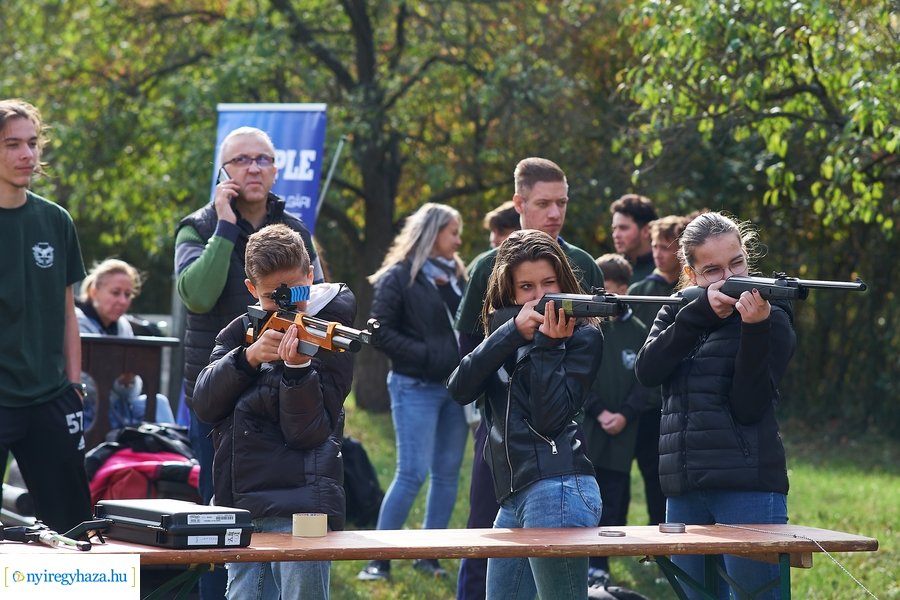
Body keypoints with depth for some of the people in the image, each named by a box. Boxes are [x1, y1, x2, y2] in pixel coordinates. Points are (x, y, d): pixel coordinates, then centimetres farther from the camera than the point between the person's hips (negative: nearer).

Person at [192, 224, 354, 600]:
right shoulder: (241, 332, 14)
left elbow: (307, 431, -9)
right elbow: (205, 405, 0)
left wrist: (297, 368, -25)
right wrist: (248, 357, -14)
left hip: (299, 507, -6)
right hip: (239, 504, 6)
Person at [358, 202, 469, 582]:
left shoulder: (457, 276, 13)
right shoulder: (400, 276, -5)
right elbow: (381, 332, -10)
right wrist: (426, 355, -16)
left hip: (455, 386, 7)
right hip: (416, 387, -7)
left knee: (447, 473, 6)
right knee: (413, 473, -10)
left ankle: (428, 556, 14)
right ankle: (378, 559, -4)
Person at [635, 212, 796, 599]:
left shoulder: (771, 319, 0)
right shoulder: (677, 313, 14)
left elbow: (748, 407, -10)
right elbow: (647, 371, -5)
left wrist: (754, 327, -21)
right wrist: (701, 312, -14)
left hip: (748, 490, -5)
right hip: (684, 492, 5)